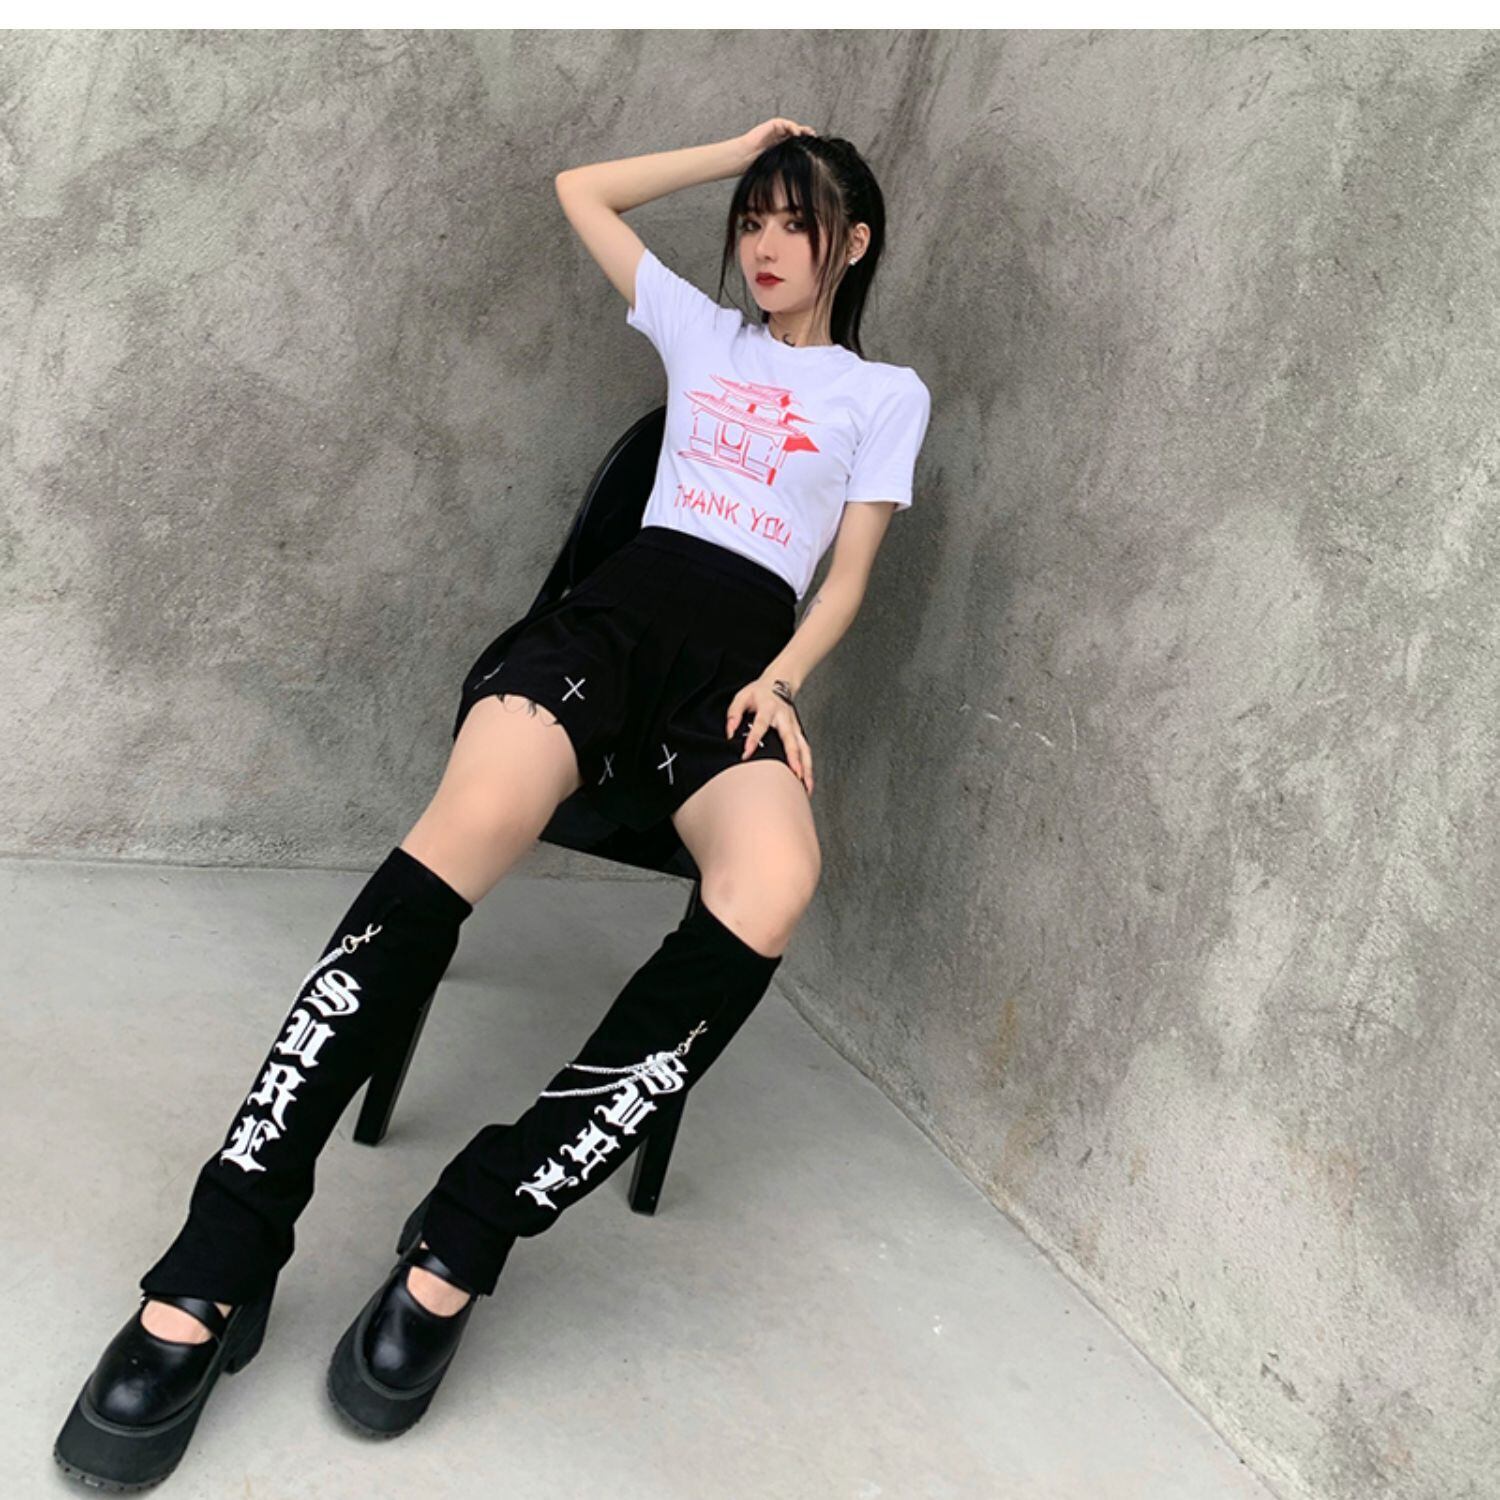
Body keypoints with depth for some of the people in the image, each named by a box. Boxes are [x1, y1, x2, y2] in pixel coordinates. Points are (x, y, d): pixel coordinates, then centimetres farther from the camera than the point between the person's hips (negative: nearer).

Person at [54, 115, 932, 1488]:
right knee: (472, 822, -34)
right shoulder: (704, 332, 29)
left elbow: (850, 576, 13)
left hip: (740, 665, -1)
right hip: (613, 612, 1)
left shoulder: (889, 393, 23)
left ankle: (463, 1242, -33)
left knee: (773, 888, -38)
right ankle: (218, 1267, -35)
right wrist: (741, 148, 35)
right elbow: (581, 189, 35)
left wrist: (781, 681, -5)